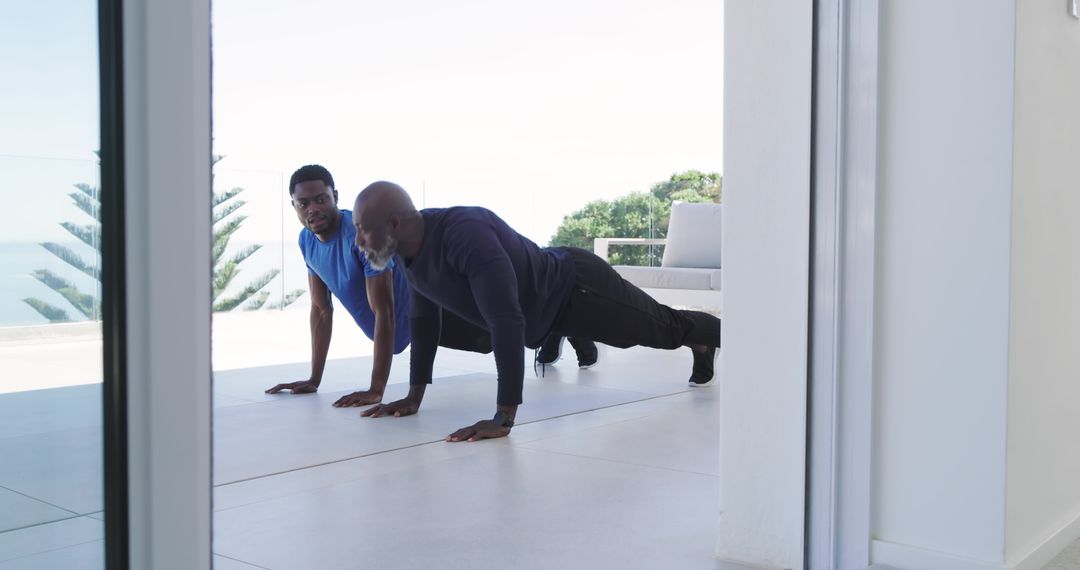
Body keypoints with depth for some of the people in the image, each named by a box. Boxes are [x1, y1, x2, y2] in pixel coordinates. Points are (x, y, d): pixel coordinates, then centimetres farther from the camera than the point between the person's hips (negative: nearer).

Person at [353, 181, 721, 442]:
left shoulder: (465, 234, -43)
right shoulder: (412, 251, -14)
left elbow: (507, 320, -49)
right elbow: (424, 319, 1)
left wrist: (504, 418, -49)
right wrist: (414, 396, 1)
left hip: (578, 288, -8)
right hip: (548, 310, 8)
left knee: (666, 326, 19)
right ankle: (702, 347, 60)